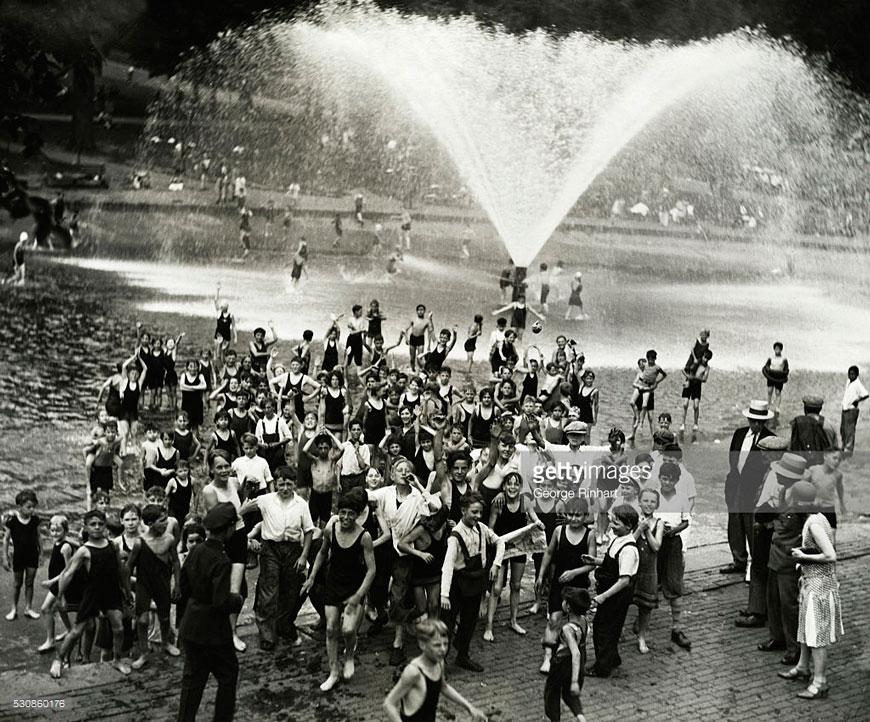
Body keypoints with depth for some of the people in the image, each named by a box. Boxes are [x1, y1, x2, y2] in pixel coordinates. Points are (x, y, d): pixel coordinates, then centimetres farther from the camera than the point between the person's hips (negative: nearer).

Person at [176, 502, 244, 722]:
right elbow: (221, 602, -27)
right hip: (213, 630, -7)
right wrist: (237, 600, -8)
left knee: (193, 677, 17)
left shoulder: (196, 551, -1)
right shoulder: (221, 561, -25)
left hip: (190, 628, 7)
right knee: (228, 675, 12)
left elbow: (183, 588, 9)